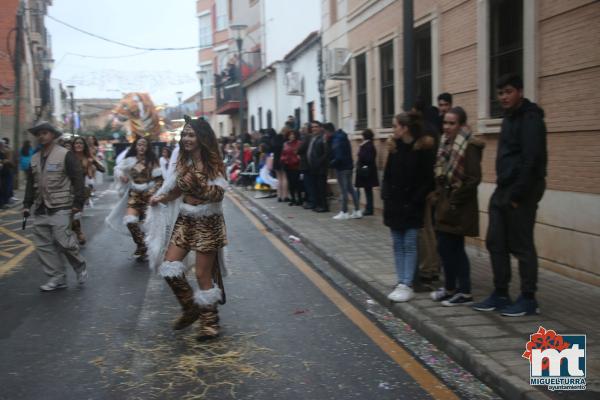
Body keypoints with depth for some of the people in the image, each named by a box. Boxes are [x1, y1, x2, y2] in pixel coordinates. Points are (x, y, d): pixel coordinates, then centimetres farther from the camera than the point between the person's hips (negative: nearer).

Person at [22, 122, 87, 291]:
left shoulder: (65, 155, -5)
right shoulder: (34, 159, 14)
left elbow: (78, 179, -8)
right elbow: (30, 184, 19)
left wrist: (78, 203, -13)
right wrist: (27, 204, 11)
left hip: (60, 208, -6)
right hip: (40, 209, 7)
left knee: (63, 241, -11)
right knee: (43, 245, 4)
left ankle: (80, 266, 15)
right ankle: (57, 277, 12)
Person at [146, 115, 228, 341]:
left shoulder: (214, 164, -10)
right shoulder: (184, 162, 8)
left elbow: (218, 195, -19)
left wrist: (198, 186, -31)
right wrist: (160, 199, 8)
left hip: (207, 222, -6)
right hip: (185, 221, 6)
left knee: (203, 274, -2)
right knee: (168, 266, 0)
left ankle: (209, 322, 16)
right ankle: (191, 308, 20)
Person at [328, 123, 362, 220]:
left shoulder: (336, 140, -19)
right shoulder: (342, 137, 11)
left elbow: (339, 157, -25)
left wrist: (330, 164, -11)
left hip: (341, 168, -10)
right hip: (348, 166, 10)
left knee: (343, 190, -2)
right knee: (350, 188, 13)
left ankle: (344, 212, 5)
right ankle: (357, 211, 16)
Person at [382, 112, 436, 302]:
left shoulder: (423, 148, -10)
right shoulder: (395, 146, 7)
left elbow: (428, 179, -11)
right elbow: (388, 174, 11)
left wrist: (415, 201, -14)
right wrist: (386, 195, 0)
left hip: (411, 205, -6)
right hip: (394, 203, 6)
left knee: (409, 245, -2)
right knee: (398, 245, 8)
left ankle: (407, 285, 1)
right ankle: (401, 283, 14)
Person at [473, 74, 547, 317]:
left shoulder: (530, 118, -12)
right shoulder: (510, 117, 17)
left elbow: (532, 160, -20)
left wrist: (517, 194, -21)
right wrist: (504, 190, 13)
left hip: (521, 193, -9)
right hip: (503, 190, 9)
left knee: (522, 246, -2)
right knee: (495, 243, 10)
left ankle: (528, 299, 9)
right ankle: (500, 294, 20)